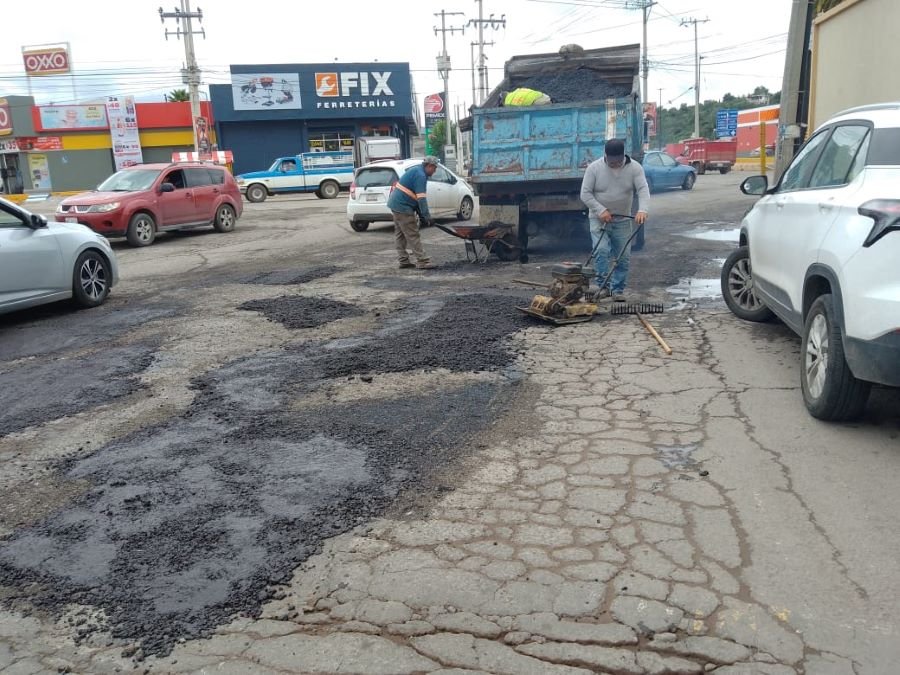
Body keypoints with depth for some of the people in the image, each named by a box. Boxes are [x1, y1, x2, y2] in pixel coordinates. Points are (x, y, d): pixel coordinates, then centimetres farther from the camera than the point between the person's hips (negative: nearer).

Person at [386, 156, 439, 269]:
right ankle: (422, 262, -6)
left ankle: (404, 261, 18)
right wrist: (427, 216, -20)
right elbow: (421, 198, -21)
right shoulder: (420, 175, -15)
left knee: (400, 234, 12)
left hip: (396, 204, 11)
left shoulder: (416, 171, 17)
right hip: (402, 206, -11)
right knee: (413, 235, -8)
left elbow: (415, 196, 19)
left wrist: (421, 214, 16)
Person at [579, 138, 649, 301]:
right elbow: (585, 193, -9)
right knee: (601, 250, -18)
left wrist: (642, 210, -34)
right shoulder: (594, 168, -9)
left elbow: (643, 190, -16)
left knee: (623, 256, 1)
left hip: (622, 220, 2)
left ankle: (618, 290, 11)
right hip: (599, 218, -2)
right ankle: (604, 285, -8)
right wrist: (601, 210, -20)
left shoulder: (634, 167, -7)